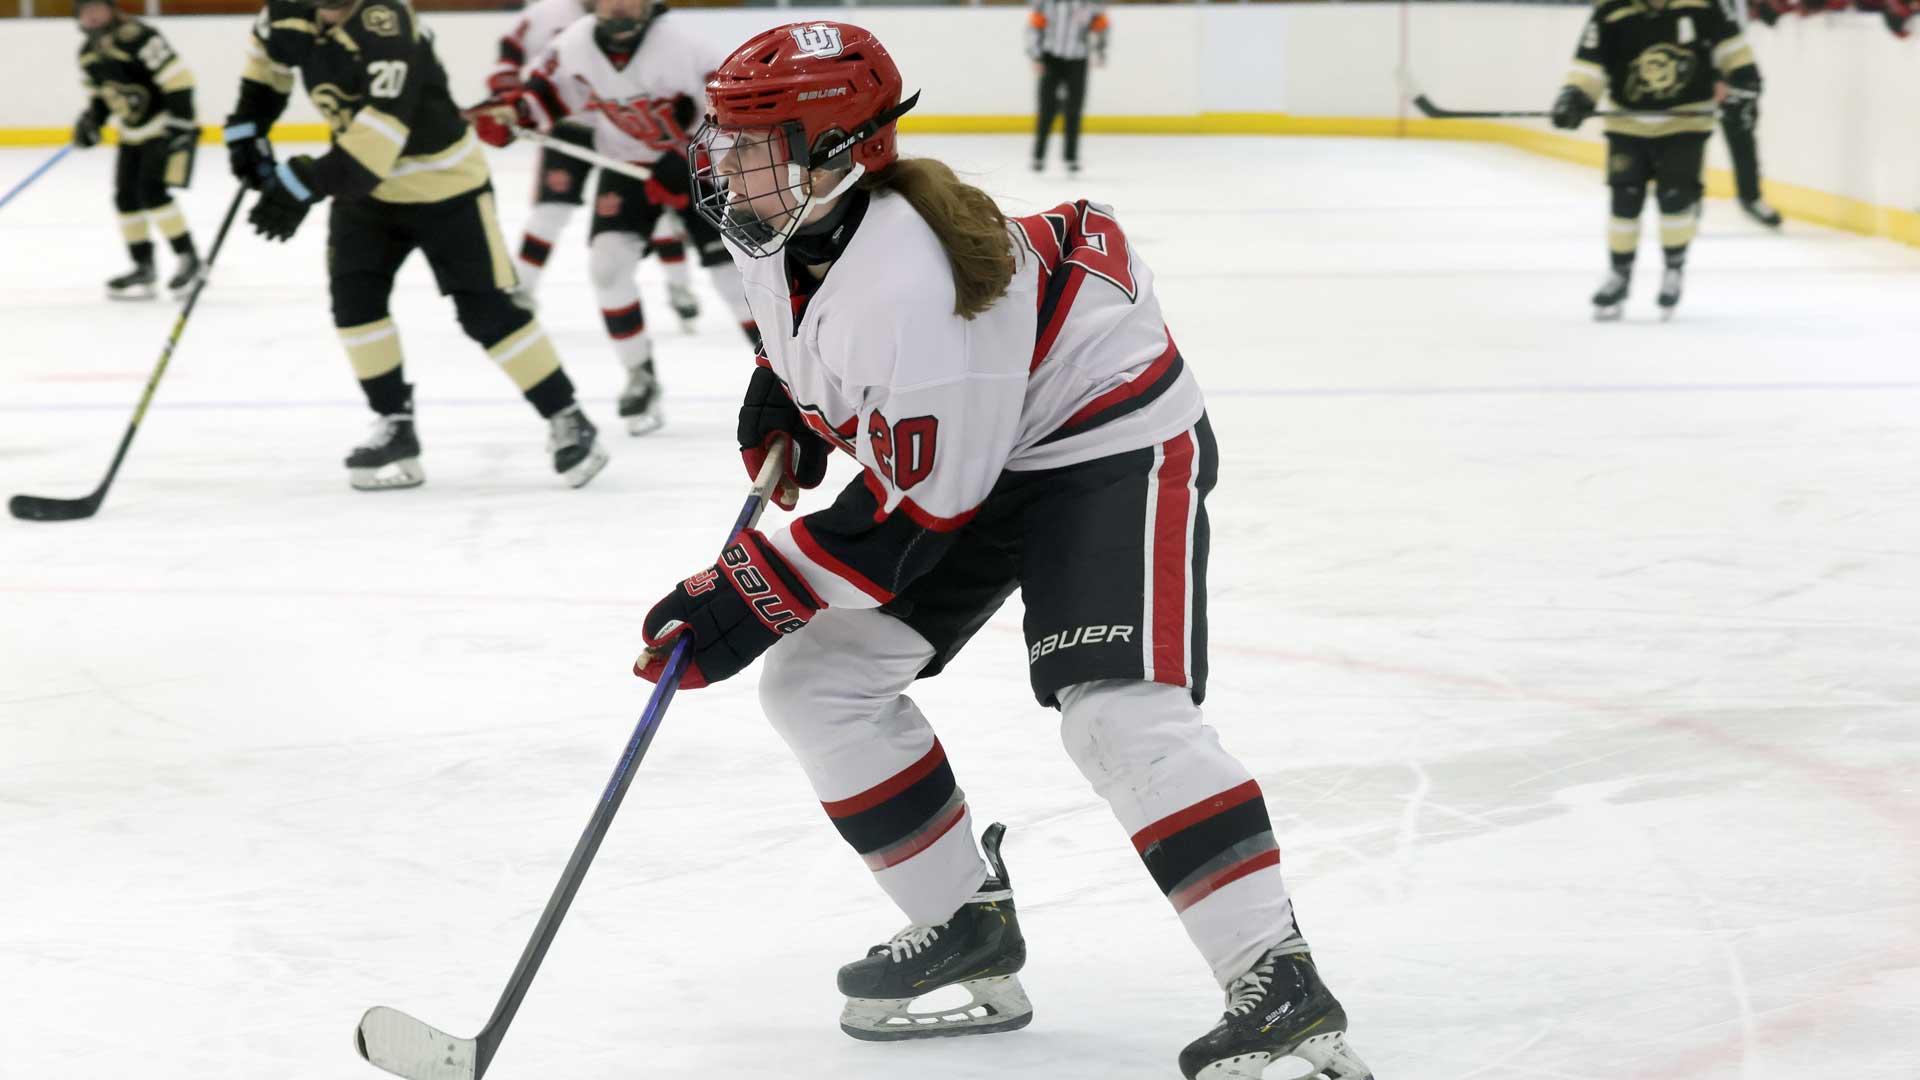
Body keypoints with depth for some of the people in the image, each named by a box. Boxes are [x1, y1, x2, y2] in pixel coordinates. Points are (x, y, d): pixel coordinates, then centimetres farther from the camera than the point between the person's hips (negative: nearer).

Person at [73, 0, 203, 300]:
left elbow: (178, 77, -25)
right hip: (133, 134, 9)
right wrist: (91, 121, 2)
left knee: (151, 191, -17)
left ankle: (187, 258, -5)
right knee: (126, 196, 6)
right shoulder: (88, 53, 4)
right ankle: (143, 267, 17)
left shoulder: (137, 37, -23)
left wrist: (181, 121, -26)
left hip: (166, 128, -9)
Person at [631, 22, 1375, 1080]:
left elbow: (912, 515, -30)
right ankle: (968, 927, 14)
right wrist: (781, 410, 3)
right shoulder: (787, 234, -7)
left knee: (1119, 712, -26)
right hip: (962, 443, 10)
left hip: (1109, 442, -10)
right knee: (815, 681, 3)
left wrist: (740, 602, -26)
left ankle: (1278, 984, -24)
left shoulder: (905, 288, -35)